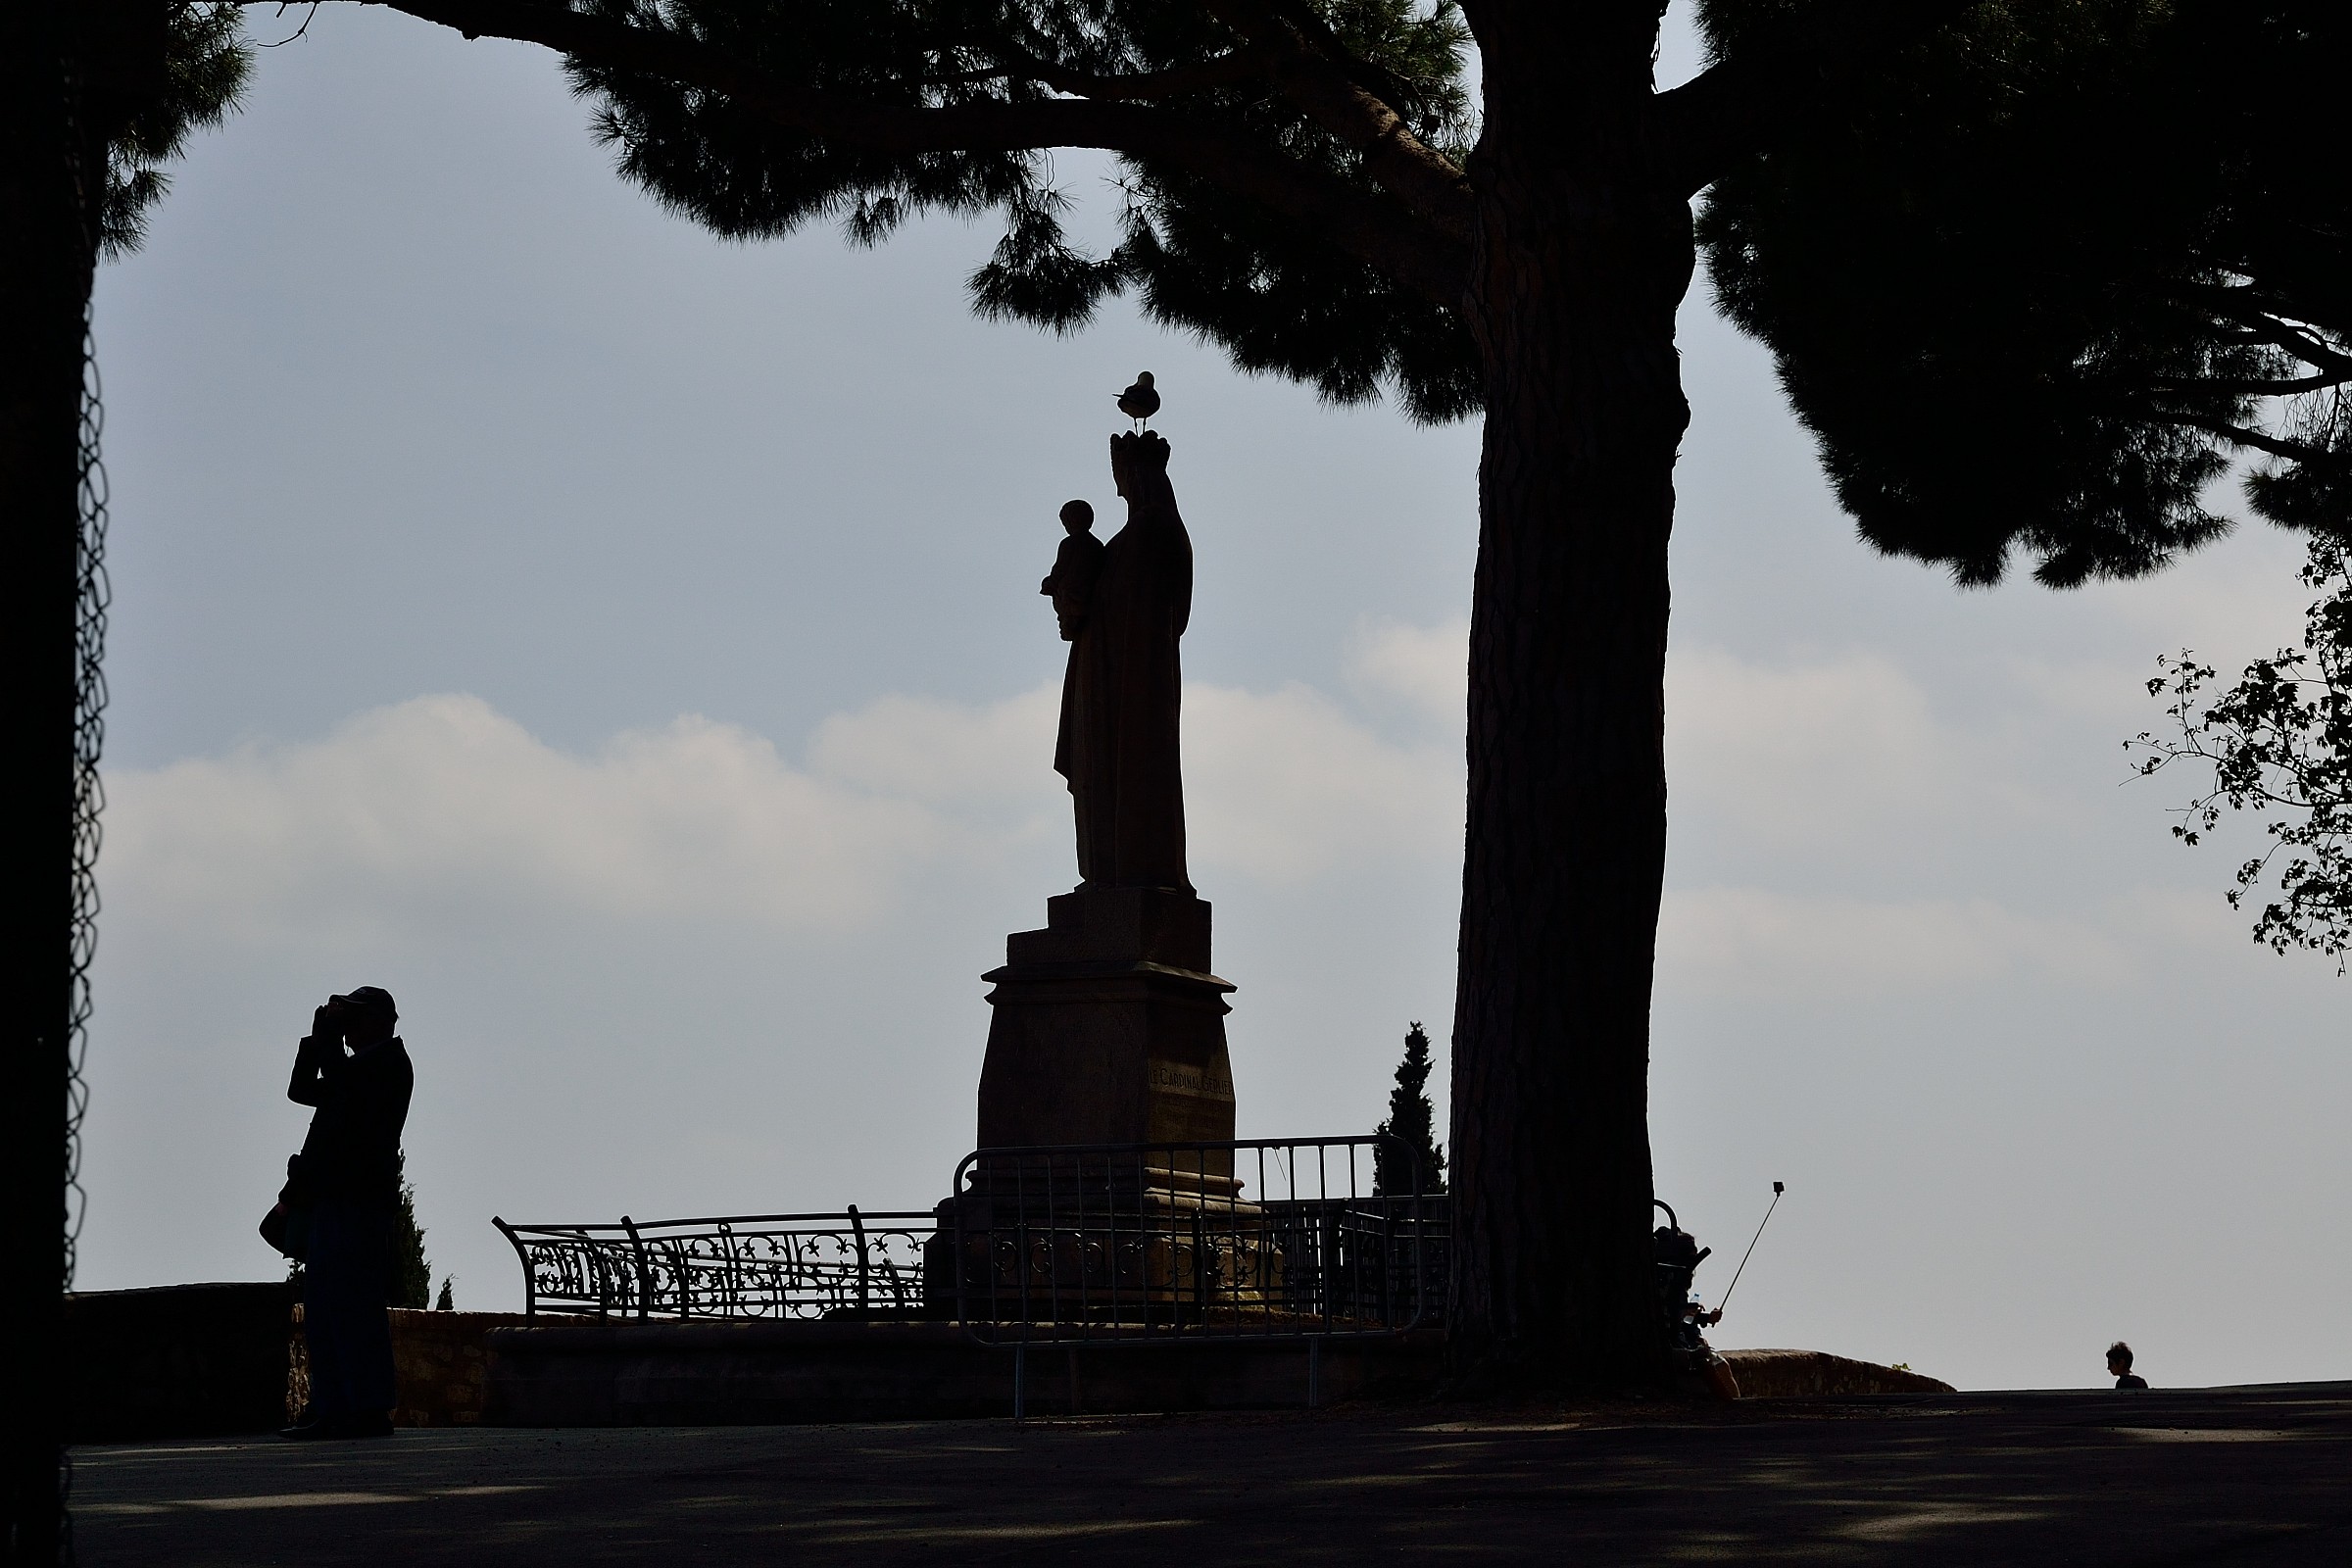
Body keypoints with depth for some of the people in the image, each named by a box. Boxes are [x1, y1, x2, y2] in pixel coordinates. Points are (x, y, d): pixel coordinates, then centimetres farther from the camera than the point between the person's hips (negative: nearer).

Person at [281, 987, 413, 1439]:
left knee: (354, 1305, -12)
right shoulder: (360, 1067, 24)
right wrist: (318, 1037, 14)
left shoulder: (390, 1064, -6)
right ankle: (331, 1410, 9)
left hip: (359, 1202, -10)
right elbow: (303, 1091, 24)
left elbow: (340, 1085, -22)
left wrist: (328, 1038, -10)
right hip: (334, 1199, 10)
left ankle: (370, 1410, -12)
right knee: (321, 1308, 8)